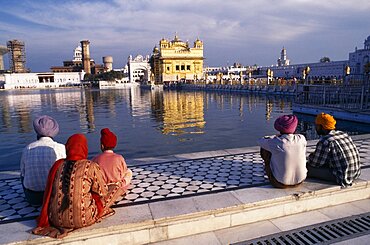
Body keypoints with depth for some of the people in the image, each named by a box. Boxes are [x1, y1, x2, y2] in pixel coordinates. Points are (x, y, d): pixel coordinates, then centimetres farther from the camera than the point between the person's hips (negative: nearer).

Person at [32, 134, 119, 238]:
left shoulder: (57, 165, 0)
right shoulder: (91, 167, -13)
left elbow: (49, 192, 11)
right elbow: (103, 192, -4)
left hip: (55, 219, 6)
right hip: (82, 220, -5)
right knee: (107, 196, 17)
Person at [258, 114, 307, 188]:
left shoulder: (274, 143, -24)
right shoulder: (301, 138, -14)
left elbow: (260, 141, -1)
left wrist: (276, 136, 11)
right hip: (300, 180, 4)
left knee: (264, 149, 9)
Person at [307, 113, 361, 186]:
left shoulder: (325, 141, -19)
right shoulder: (343, 134, 6)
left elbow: (315, 163, -9)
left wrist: (311, 156, 12)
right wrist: (315, 155, 20)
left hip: (343, 178, -9)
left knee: (308, 168, -7)